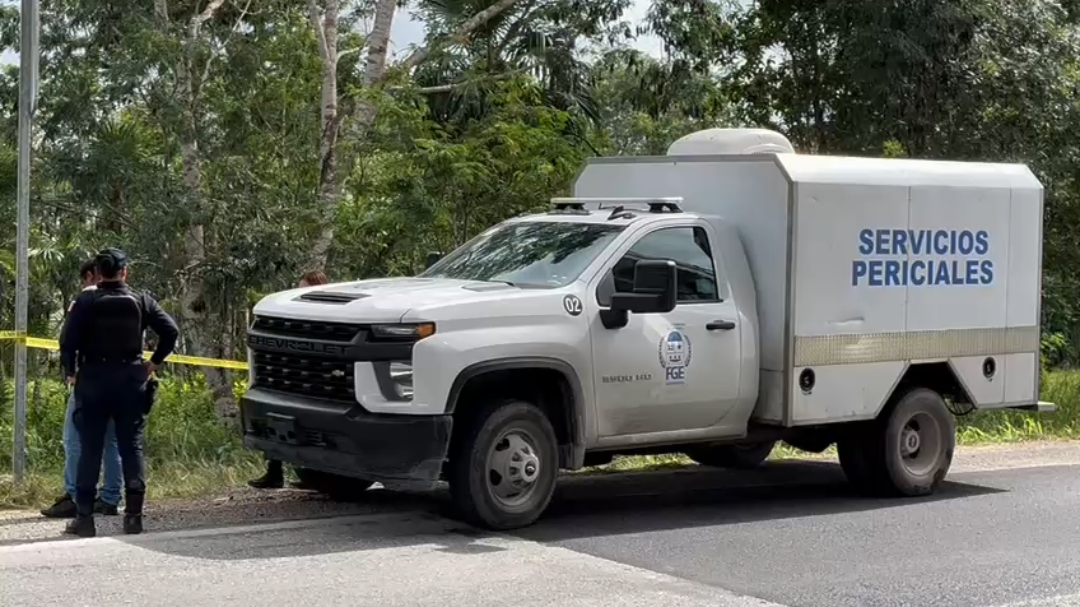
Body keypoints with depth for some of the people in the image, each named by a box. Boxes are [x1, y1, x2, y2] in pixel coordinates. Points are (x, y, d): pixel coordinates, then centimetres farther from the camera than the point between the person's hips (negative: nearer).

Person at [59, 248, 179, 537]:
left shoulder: (86, 301, -4)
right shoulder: (141, 301, 2)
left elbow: (68, 339, -11)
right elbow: (171, 331, -4)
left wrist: (71, 372, 3)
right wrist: (154, 363, 6)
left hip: (93, 380, -1)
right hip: (131, 379, 1)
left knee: (90, 448, 3)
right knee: (131, 446, 6)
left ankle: (84, 517, 3)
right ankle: (134, 515, 4)